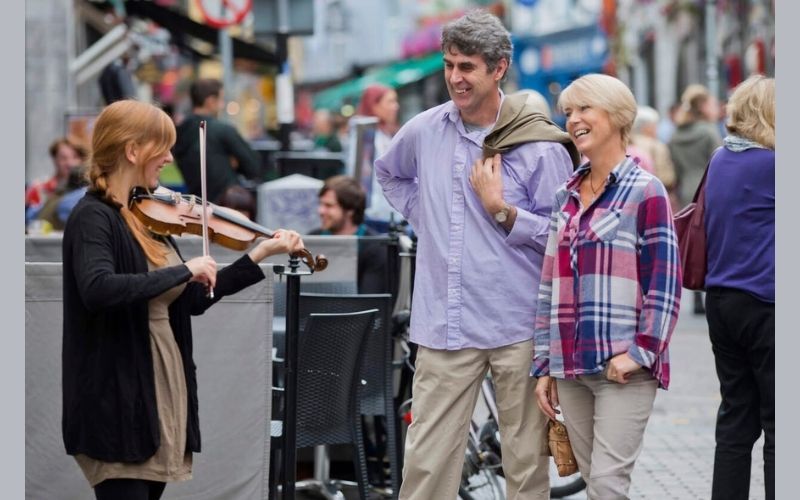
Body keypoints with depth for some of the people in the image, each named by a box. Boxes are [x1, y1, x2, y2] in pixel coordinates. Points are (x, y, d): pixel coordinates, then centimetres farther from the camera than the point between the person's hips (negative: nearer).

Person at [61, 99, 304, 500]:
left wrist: (259, 255, 13)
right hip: (119, 402, -9)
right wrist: (184, 270, -26)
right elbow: (98, 290, -33)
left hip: (163, 392, 9)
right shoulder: (93, 217, -13)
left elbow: (193, 299, 17)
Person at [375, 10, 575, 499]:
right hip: (444, 326, 3)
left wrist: (501, 208, -13)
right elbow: (390, 174, 29)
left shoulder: (540, 147, -6)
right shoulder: (425, 131, 6)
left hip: (519, 329, -3)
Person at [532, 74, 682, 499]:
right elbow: (550, 286, 16)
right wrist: (544, 366, 12)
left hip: (623, 367, -6)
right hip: (570, 367, 6)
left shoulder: (645, 191, -4)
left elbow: (664, 284, -8)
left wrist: (640, 352, -16)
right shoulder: (566, 196, 16)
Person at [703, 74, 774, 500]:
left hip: (720, 301, 7)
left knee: (736, 417, 11)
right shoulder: (769, 164, -14)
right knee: (777, 424, 0)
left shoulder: (721, 160, 10)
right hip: (764, 305, -7)